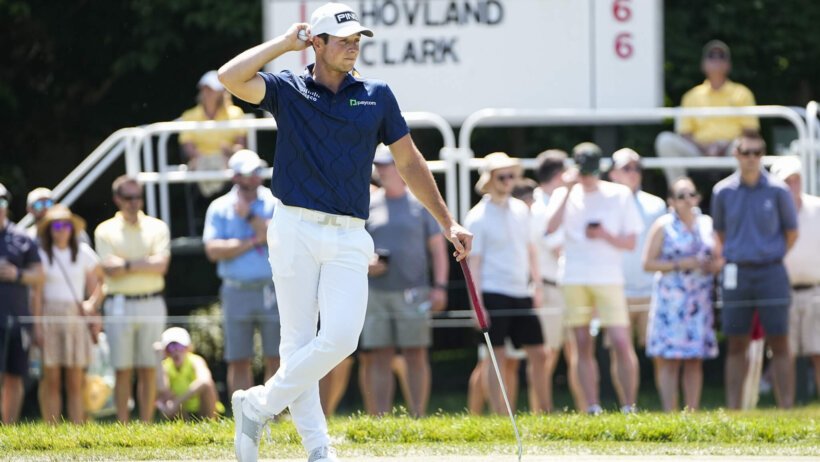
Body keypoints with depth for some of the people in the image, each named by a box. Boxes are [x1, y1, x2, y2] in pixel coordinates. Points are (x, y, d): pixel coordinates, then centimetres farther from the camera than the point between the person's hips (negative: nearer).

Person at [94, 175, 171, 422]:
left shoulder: (157, 228, 9)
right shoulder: (106, 231, 6)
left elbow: (161, 265, -5)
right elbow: (110, 269, -7)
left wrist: (127, 264, -8)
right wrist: (146, 263, -6)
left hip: (151, 303, 1)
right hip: (119, 305, -1)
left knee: (149, 369, 1)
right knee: (122, 370, -2)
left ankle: (146, 425, 3)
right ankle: (122, 427, -1)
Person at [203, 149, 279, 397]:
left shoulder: (275, 202, 5)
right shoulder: (220, 207, 6)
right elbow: (214, 250, -6)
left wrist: (248, 215, -9)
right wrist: (254, 241, -8)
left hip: (273, 291, -1)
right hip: (237, 291, 1)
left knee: (275, 358, -1)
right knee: (238, 361, 1)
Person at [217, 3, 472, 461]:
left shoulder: (377, 95, 12)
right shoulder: (288, 89, 6)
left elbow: (410, 162, 16)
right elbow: (231, 77, -11)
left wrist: (447, 222, 13)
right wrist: (285, 42, -3)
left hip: (350, 238, 2)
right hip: (296, 230, -2)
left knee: (341, 337, -13)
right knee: (298, 340, -3)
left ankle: (258, 406, 1)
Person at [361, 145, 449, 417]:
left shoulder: (421, 203, 5)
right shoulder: (368, 205, 11)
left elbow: (438, 248, 5)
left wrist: (440, 286, -4)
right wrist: (365, 262, -6)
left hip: (412, 293, -2)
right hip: (376, 291, 2)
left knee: (416, 356, -3)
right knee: (380, 358, 1)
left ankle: (417, 417, 0)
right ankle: (382, 420, 3)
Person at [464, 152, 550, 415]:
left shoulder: (520, 210, 11)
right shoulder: (477, 217, -6)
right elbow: (474, 262, -8)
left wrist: (537, 286, 13)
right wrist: (477, 303, -13)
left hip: (521, 294, 6)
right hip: (494, 294, -6)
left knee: (538, 354, 6)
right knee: (498, 358, -6)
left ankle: (543, 413, 16)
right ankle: (500, 418, -3)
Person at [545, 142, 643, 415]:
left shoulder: (620, 195, 4)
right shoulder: (565, 195, 8)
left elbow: (631, 242, 5)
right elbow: (551, 226, -11)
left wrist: (605, 235, -13)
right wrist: (568, 189, -11)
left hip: (608, 277, -2)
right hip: (574, 278, 2)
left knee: (621, 344, -11)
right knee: (584, 346, 3)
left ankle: (629, 405, -1)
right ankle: (592, 408, 7)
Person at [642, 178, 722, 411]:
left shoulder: (707, 224, 13)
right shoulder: (663, 226, 1)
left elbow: (719, 257, 20)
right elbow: (648, 263, -4)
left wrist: (713, 265, -3)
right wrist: (680, 264, -13)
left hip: (699, 300, 4)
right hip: (670, 299, -4)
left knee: (695, 360, 3)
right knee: (669, 360, -7)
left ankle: (692, 413, 6)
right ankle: (669, 413, -6)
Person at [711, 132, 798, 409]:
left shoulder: (777, 191, -2)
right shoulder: (723, 191, 4)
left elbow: (791, 232, 8)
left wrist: (773, 258, 8)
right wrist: (734, 256, 11)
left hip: (771, 274, -2)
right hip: (736, 274, 2)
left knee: (779, 344, -3)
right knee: (736, 346, 3)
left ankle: (787, 410, -2)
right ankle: (732, 410, 6)